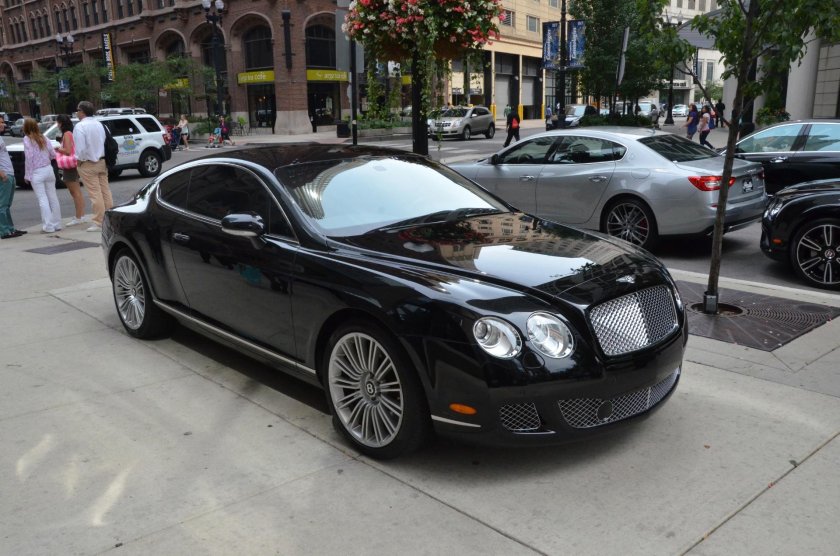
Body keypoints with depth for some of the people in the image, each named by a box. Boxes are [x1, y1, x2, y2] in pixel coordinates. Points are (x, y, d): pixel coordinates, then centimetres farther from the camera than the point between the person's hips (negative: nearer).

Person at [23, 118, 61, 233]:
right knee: (52, 197, 9)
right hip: (48, 169, 5)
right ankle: (57, 224, 14)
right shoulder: (44, 138, 6)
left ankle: (48, 226, -5)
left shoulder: (27, 139, -8)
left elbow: (29, 157, -12)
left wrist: (27, 174, -7)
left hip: (36, 173, -5)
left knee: (43, 200, -4)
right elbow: (53, 154, 5)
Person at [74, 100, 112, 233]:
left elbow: (80, 147, -19)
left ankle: (98, 223, -2)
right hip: (102, 161, 7)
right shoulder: (99, 124, 6)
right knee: (105, 191, 10)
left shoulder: (80, 126, -14)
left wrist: (79, 159, -4)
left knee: (95, 193, -5)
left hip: (88, 164, -7)